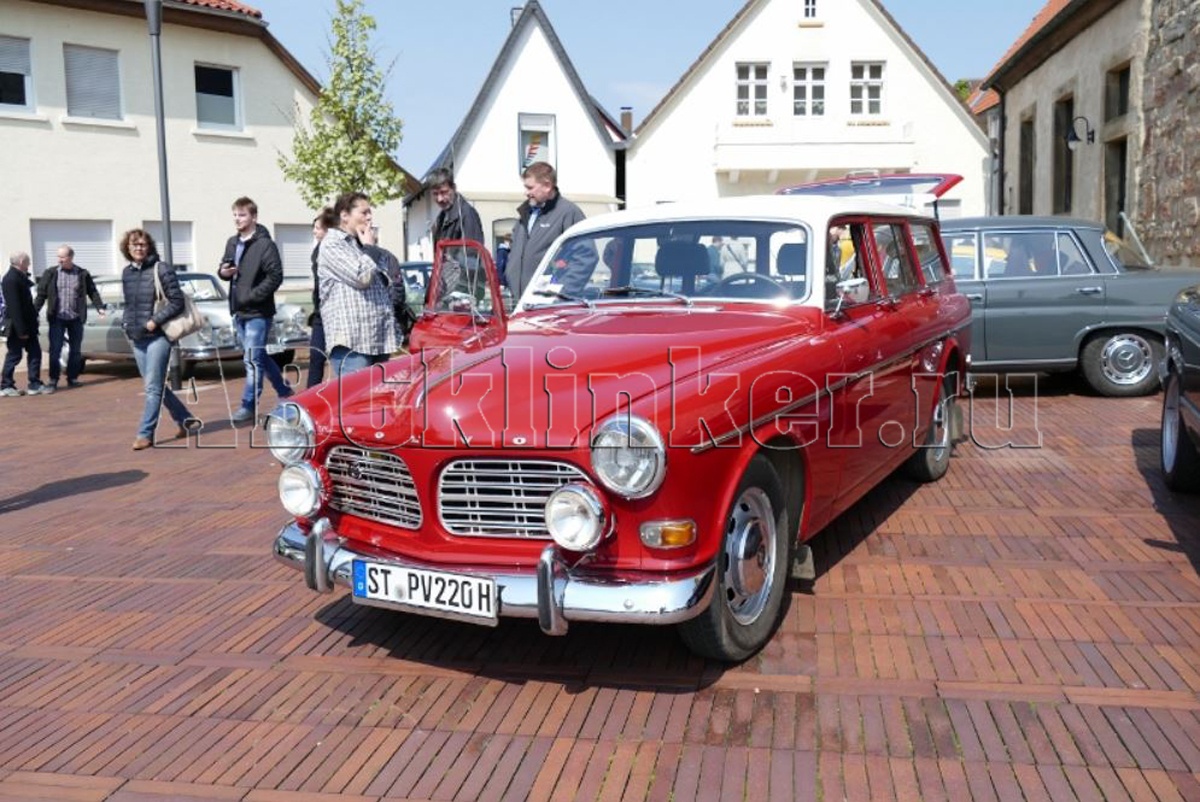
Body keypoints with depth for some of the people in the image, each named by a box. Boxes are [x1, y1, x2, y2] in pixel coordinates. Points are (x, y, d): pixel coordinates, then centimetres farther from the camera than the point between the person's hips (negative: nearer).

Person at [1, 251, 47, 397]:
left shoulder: (20, 277, 12)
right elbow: (14, 307, -22)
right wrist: (21, 330, -23)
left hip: (27, 324, 9)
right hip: (17, 326, -9)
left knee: (35, 352, 7)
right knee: (14, 355, 1)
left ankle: (35, 385, 10)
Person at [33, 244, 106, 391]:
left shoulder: (83, 274, 2)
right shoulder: (51, 273, 0)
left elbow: (92, 292, 8)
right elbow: (41, 294, 1)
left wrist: (100, 307, -4)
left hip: (76, 318, 1)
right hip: (57, 318, -1)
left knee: (75, 350, 9)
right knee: (55, 350, -4)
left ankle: (72, 378, 20)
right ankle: (53, 381, 1)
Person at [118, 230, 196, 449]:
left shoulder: (160, 270, -8)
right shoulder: (126, 273, 10)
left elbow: (177, 301, -11)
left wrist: (155, 320, -16)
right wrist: (126, 324, 7)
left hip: (157, 336, -7)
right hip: (136, 338, 7)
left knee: (153, 387, -6)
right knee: (156, 386, 12)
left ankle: (145, 434, -2)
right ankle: (185, 419, 25)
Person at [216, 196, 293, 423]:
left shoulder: (265, 244, -11)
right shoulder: (232, 243, 12)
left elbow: (275, 277, -16)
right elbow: (225, 267, 23)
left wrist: (251, 296, -19)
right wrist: (222, 271, -1)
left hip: (258, 312, -8)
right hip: (239, 311, 8)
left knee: (252, 360, -6)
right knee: (259, 358, 16)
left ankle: (248, 405, 2)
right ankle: (285, 392, 30)